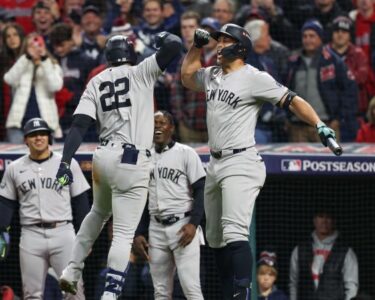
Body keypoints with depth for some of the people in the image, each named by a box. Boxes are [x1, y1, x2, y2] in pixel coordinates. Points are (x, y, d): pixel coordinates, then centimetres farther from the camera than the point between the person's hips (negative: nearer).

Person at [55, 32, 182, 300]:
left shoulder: (96, 82, 10)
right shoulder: (141, 73, 0)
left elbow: (80, 124, 0)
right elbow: (174, 46, -9)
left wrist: (65, 162, -6)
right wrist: (164, 37, 14)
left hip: (103, 157, 5)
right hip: (132, 162, -5)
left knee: (99, 213, 33)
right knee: (124, 234, -4)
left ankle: (73, 270, 31)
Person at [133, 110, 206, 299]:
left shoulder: (186, 154, 0)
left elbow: (201, 190, -5)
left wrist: (193, 223, -16)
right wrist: (138, 233, 9)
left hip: (183, 226, -5)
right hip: (156, 229, 5)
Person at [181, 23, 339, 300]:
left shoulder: (254, 78, -8)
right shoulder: (212, 76, 14)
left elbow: (292, 100, -11)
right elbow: (187, 76, 31)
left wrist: (319, 125, -24)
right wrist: (198, 45, 17)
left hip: (240, 163, -9)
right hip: (215, 165, 9)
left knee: (234, 233, -23)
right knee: (215, 237, 12)